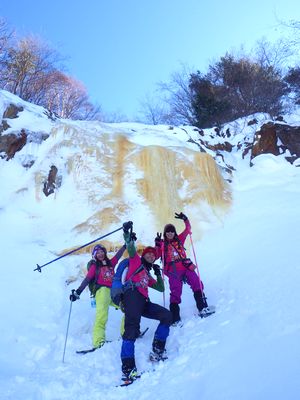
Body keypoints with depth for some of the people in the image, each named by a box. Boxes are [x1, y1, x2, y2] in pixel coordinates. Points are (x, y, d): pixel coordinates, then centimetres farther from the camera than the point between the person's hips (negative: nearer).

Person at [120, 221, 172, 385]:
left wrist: (158, 274, 28)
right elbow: (131, 248, 3)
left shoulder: (148, 275, 37)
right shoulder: (136, 261, 20)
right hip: (132, 295, -8)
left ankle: (157, 352, -3)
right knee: (132, 327, -27)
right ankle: (128, 369, -37)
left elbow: (161, 288, 38)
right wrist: (127, 233, -10)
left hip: (143, 302, 8)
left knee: (167, 316, 1)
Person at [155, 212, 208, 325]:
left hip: (185, 266, 2)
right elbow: (156, 255, -1)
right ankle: (174, 318, -2)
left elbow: (188, 229, 14)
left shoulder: (179, 239, 14)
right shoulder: (162, 244, 9)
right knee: (175, 292, -5)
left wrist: (185, 220, -1)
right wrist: (157, 244, -13)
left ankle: (202, 307, -14)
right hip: (173, 271, -2)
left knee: (197, 285, -16)